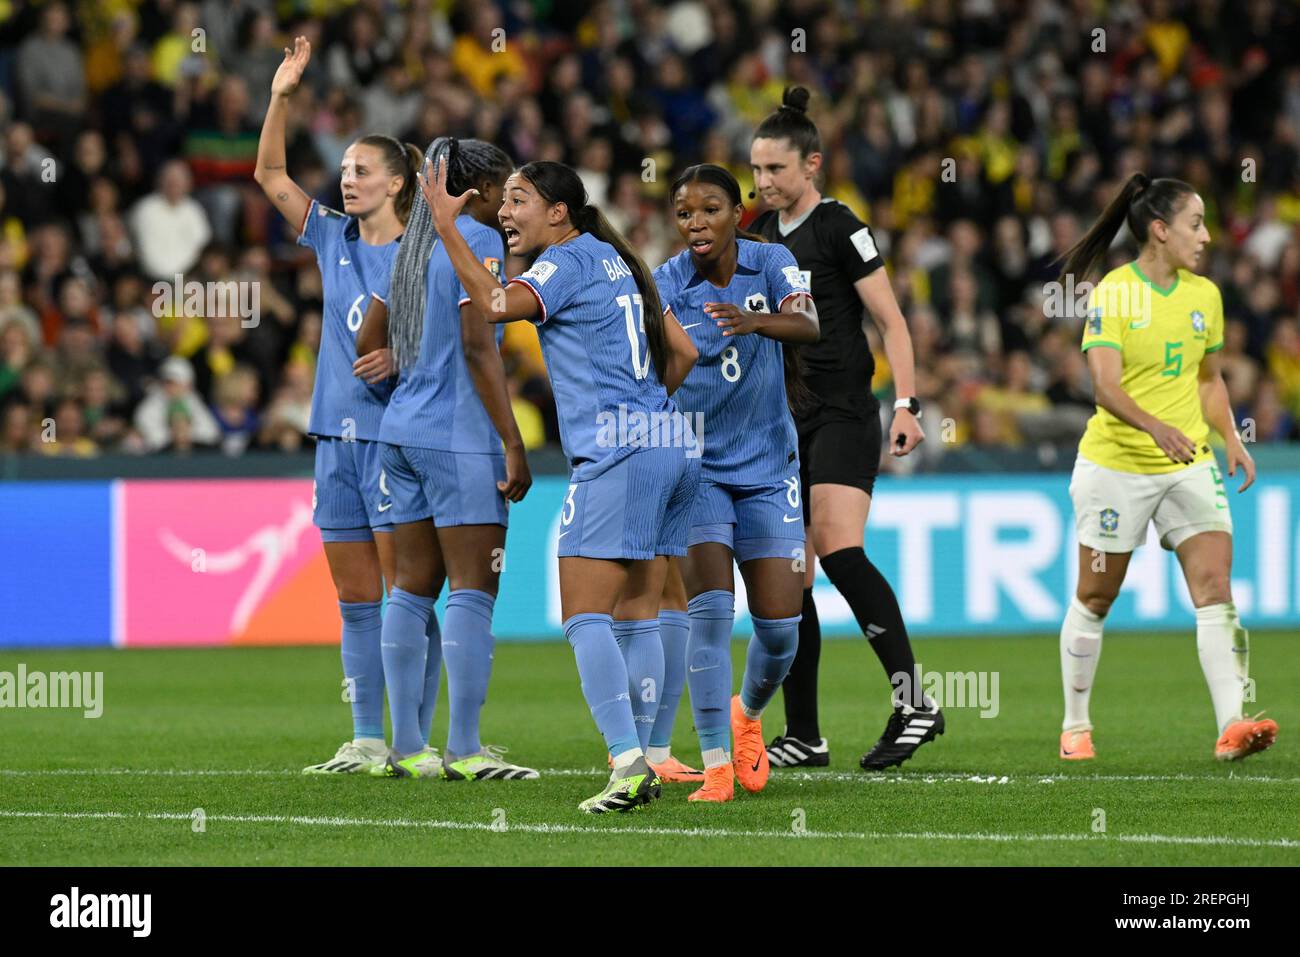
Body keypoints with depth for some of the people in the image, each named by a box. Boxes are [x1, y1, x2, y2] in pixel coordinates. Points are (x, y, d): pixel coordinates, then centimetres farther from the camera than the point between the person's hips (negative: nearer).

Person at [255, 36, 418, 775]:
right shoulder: (333, 240, 10)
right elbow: (271, 173, 10)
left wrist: (402, 357, -21)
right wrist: (282, 97, -1)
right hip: (338, 433, 6)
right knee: (355, 599, 7)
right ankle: (367, 741, 11)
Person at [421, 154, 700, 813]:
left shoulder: (571, 260, -5)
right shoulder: (614, 262, 21)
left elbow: (496, 303, -22)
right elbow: (682, 352, 24)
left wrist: (446, 227, -16)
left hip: (618, 458, -9)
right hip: (672, 444, 9)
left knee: (583, 614, -10)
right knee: (639, 614, 10)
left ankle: (629, 762, -21)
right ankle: (644, 767, 8)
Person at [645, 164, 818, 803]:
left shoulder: (771, 263, -5)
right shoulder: (664, 286, -7)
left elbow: (809, 327, -24)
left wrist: (756, 321, -44)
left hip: (768, 469, 2)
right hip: (695, 468, -1)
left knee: (780, 629, 0)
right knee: (710, 609, -18)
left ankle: (747, 714, 32)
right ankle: (716, 767, -14)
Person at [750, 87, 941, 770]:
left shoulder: (838, 228, -6)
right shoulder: (760, 235, 14)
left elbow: (891, 321, -7)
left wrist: (906, 404, -17)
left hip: (842, 413, -7)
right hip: (783, 424, 7)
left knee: (838, 548, -24)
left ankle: (912, 699, -23)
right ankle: (803, 737, 7)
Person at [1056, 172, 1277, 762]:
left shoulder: (1204, 295, 6)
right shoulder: (1114, 292, -12)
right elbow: (1105, 385, -21)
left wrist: (1231, 439, 7)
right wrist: (1156, 427, -37)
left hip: (1190, 464, 4)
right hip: (1116, 464, -4)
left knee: (1215, 586, -11)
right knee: (1095, 597, 7)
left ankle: (1231, 726, -19)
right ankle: (1076, 725, 22)